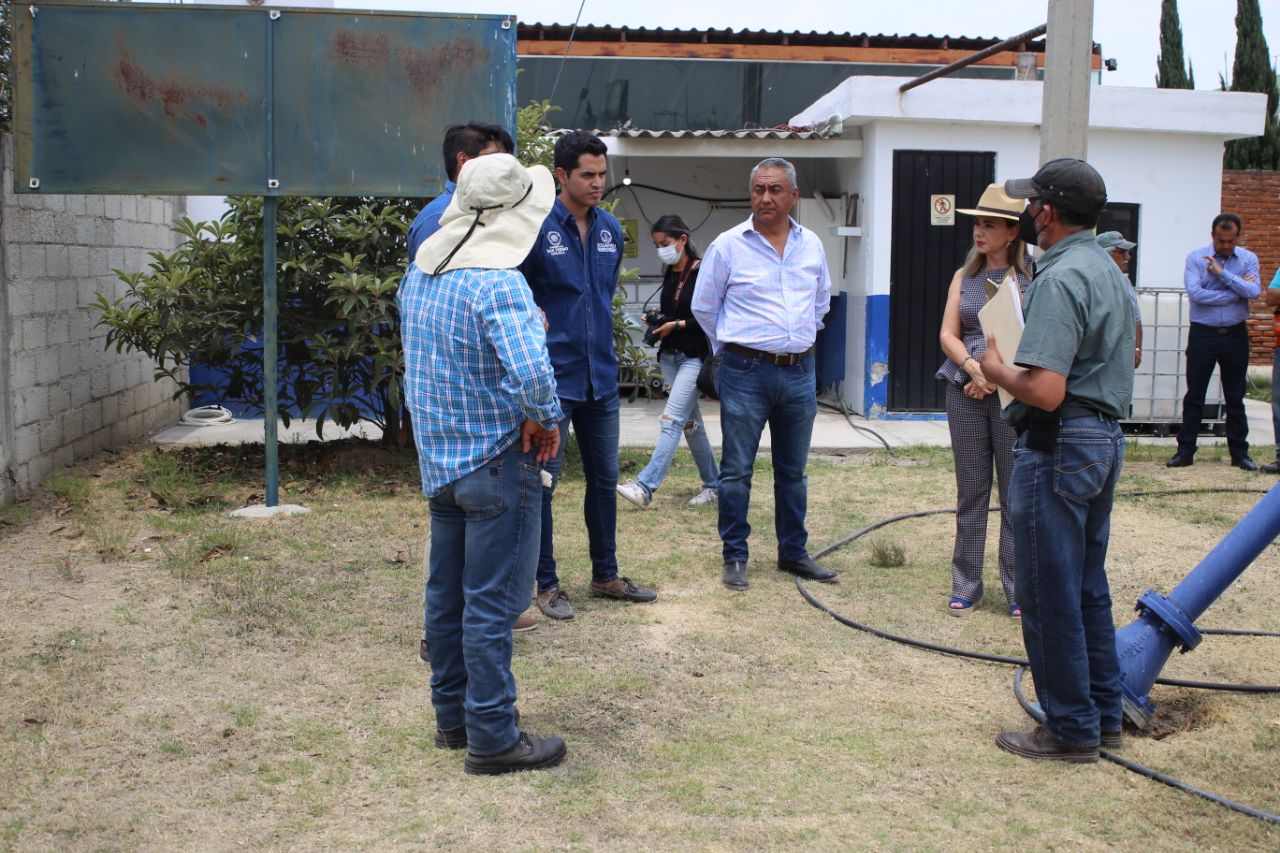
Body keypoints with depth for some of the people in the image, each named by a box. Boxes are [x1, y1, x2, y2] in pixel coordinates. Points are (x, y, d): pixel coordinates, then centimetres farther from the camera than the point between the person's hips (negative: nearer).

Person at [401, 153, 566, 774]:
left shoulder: (419, 272, 6)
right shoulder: (498, 283, -21)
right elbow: (531, 371, -33)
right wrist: (546, 418, -17)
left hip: (437, 456, 8)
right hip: (495, 460, -8)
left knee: (447, 594, 16)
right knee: (492, 602, -1)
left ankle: (453, 716, 28)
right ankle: (492, 738, 7)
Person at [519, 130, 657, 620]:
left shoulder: (610, 229, 7)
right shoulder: (537, 227, -13)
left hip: (600, 376, 6)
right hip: (553, 376, -6)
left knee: (604, 478, 14)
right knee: (544, 481, 3)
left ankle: (605, 575, 28)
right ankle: (546, 584, 15)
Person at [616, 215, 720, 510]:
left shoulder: (703, 273, -10)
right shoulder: (669, 274, 11)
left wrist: (677, 325, -15)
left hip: (694, 357, -8)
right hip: (669, 356, 8)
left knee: (671, 420, -15)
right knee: (691, 423, 11)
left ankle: (645, 486, -22)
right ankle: (714, 484, 21)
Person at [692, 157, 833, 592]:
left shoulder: (811, 245, 7)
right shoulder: (728, 245, -5)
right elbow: (704, 307, 5)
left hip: (799, 372, 4)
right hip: (746, 372, -4)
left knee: (793, 471, 13)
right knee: (736, 470, 0)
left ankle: (793, 552, 24)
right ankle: (735, 556, 11)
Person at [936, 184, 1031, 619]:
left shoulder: (1032, 279, -3)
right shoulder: (964, 277, 11)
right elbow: (948, 334, 5)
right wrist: (973, 367, -12)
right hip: (965, 391, 4)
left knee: (1016, 494, 1)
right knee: (971, 492, 9)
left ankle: (1018, 590, 10)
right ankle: (965, 586, 17)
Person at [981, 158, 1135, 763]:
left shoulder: (1059, 278, -20)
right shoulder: (1109, 270, 12)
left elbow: (1045, 390, -29)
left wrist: (998, 371, -9)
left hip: (1059, 446, -10)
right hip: (1105, 436, 10)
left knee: (1049, 593, 1)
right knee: (1088, 586, 18)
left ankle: (1071, 729, 10)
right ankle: (1104, 714, 28)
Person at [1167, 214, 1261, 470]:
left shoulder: (1248, 259, 2)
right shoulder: (1196, 258, -4)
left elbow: (1254, 292, -13)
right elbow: (1195, 293, -18)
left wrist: (1223, 272, -18)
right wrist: (1236, 292, -12)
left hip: (1235, 335, 2)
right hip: (1203, 334, -1)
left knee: (1235, 398, 9)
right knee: (1194, 396, 3)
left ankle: (1239, 452, 17)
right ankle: (1185, 451, 9)